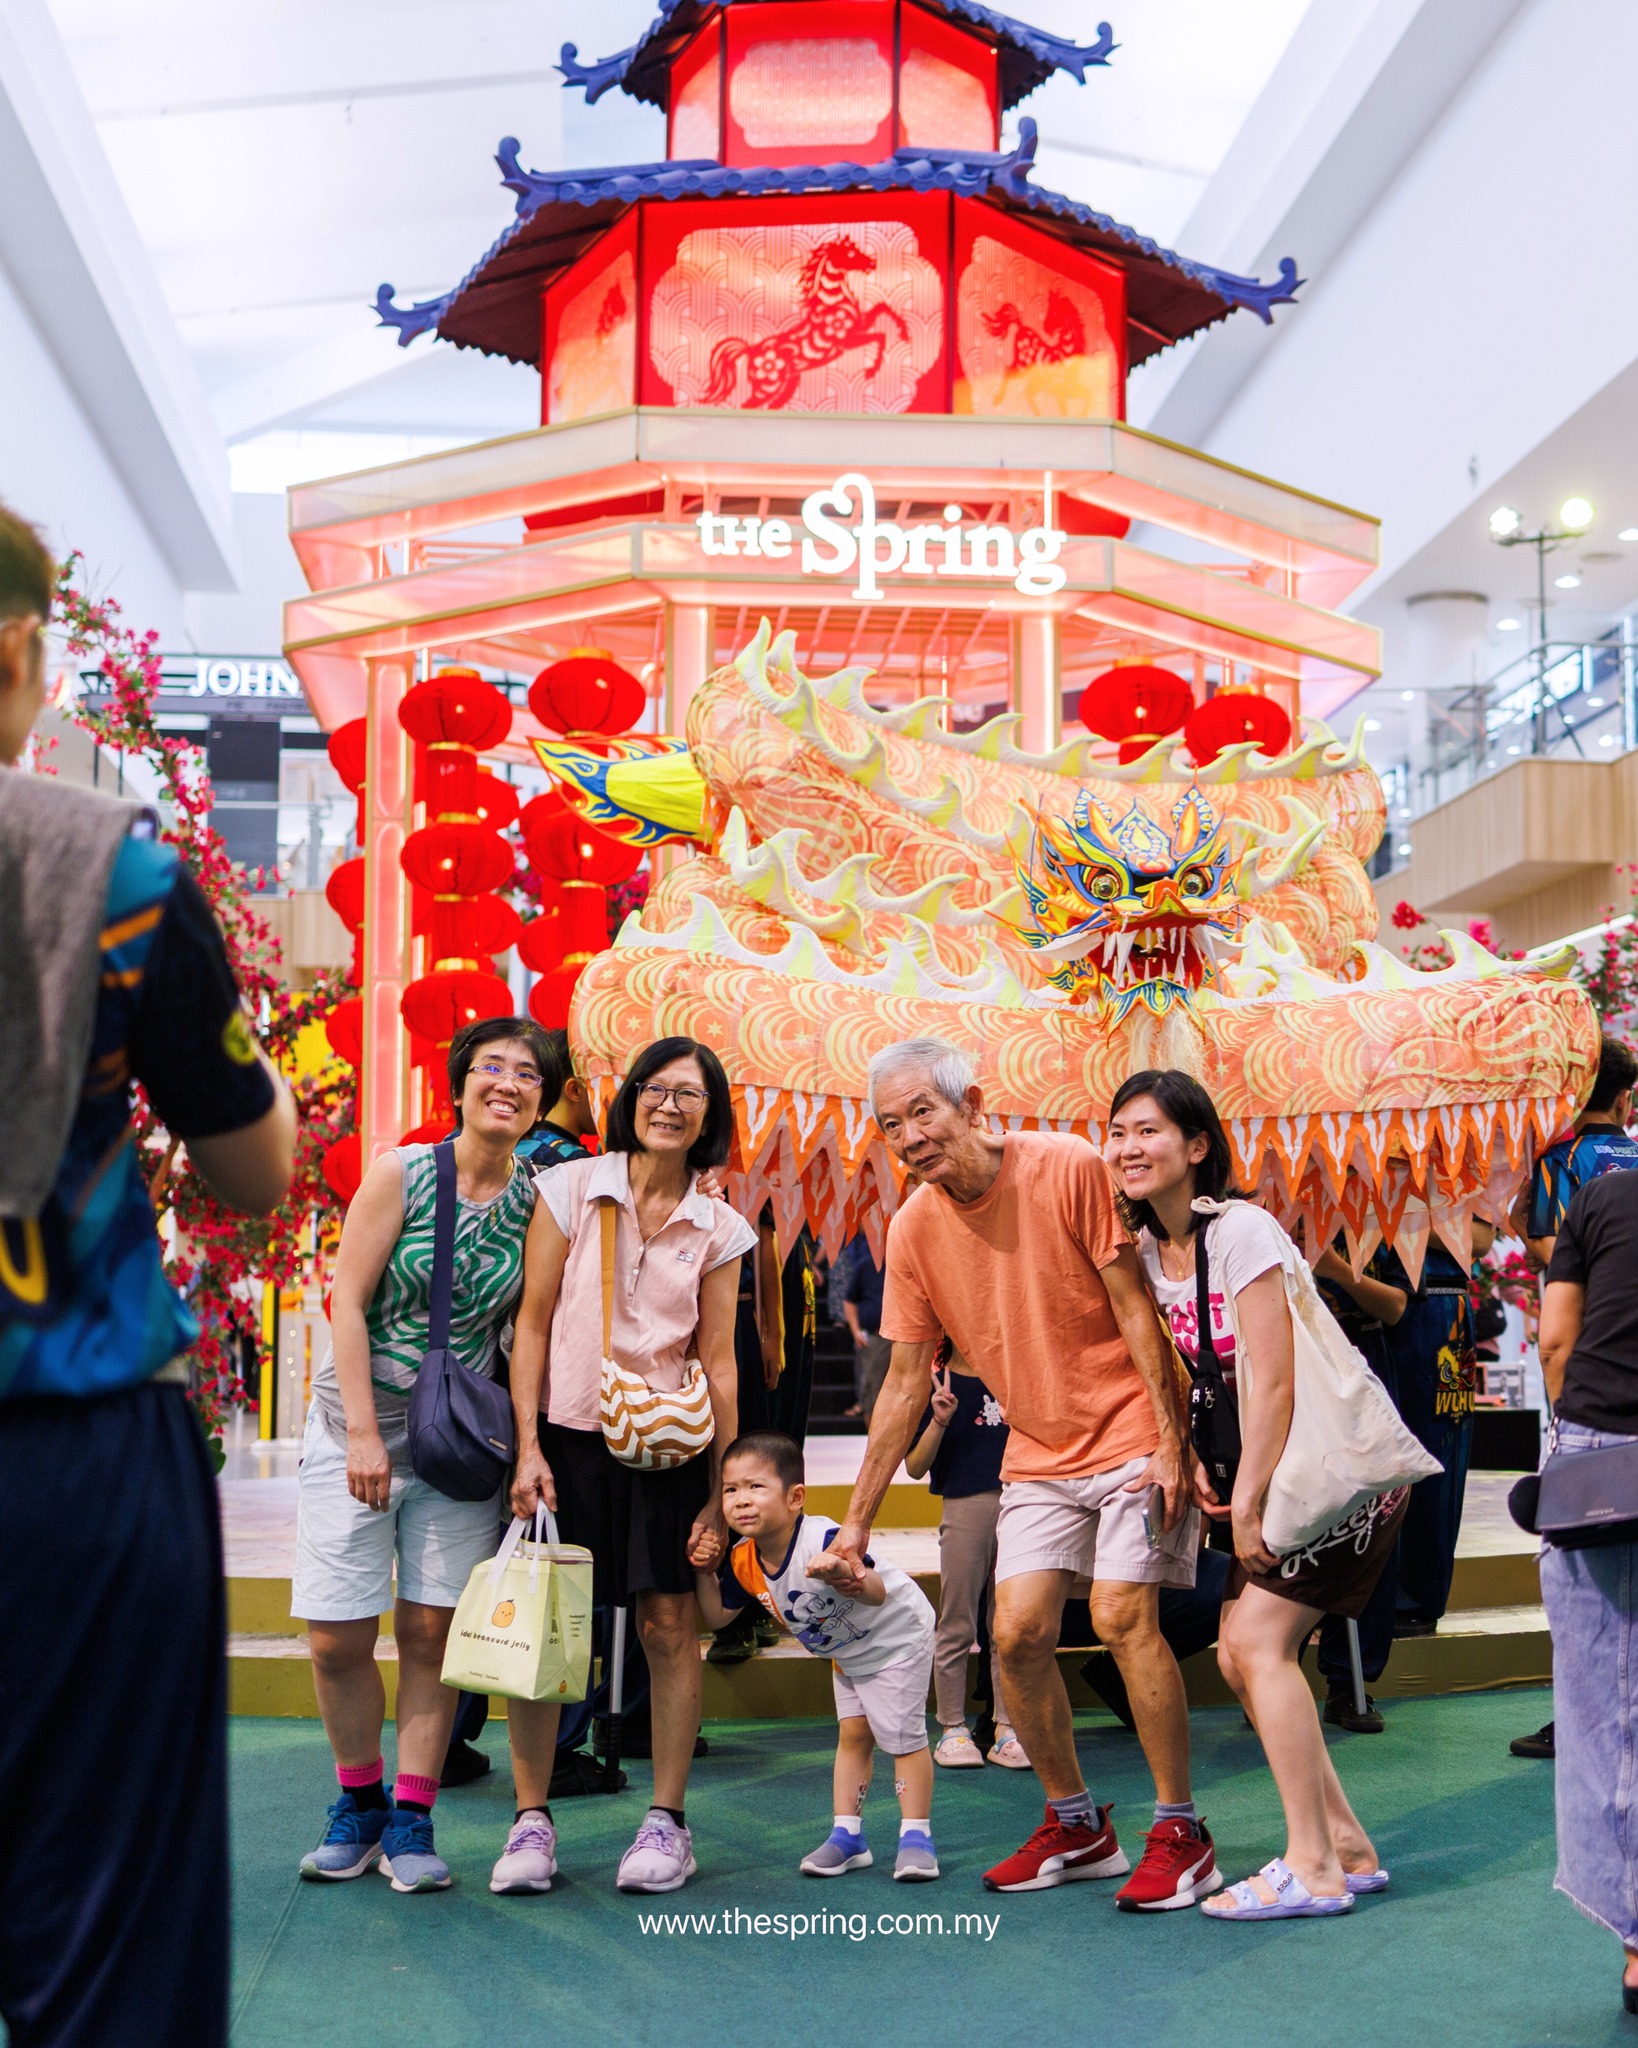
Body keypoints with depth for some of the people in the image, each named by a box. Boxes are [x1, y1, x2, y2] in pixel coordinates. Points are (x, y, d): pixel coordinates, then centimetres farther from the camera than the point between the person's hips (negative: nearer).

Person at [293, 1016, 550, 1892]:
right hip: (358, 1428, -1)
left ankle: (412, 1818, 11)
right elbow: (347, 1299, -8)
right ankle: (359, 1802, 20)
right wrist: (364, 1433, -13)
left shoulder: (537, 1202, 1)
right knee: (336, 1637, -1)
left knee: (433, 1628, -1)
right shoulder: (400, 1175, -6)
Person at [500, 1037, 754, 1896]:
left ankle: (667, 1820, 12)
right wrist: (527, 1446, -7)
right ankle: (531, 1819, 9)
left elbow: (717, 1360, 5)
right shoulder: (568, 1189, -1)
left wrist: (721, 1488, 2)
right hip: (566, 1434, -1)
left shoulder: (718, 1229, 4)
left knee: (669, 1626, 1)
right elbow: (532, 1324, 0)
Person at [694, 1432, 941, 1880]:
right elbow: (717, 1616, -2)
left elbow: (879, 1594, -48)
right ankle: (847, 1835, 17)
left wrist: (857, 1581, -69)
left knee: (903, 1735, -5)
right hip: (845, 1653, 7)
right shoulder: (743, 1562, -15)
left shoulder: (823, 1542, -39)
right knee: (853, 1733, 10)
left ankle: (916, 1835, 4)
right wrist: (703, 1572, -14)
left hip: (897, 1634, -7)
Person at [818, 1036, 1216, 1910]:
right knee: (1018, 1631, -3)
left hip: (1131, 1434, -5)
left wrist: (1169, 1440, -17)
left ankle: (1180, 1831, -1)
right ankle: (1076, 1825, 17)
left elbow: (1134, 1310, -13)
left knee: (1122, 1614, -15)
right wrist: (855, 1524, 2)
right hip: (1038, 1453, 5)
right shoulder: (912, 1230, -3)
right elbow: (903, 1386, 2)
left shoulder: (1067, 1168, -17)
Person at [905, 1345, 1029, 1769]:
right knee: (956, 1626, 4)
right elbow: (915, 1467, -6)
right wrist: (939, 1421, -19)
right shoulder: (937, 1384, -3)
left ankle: (1008, 1729, 14)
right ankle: (952, 1729, 14)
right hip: (965, 1507, -3)